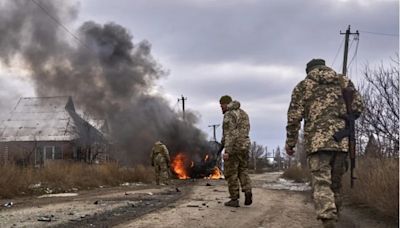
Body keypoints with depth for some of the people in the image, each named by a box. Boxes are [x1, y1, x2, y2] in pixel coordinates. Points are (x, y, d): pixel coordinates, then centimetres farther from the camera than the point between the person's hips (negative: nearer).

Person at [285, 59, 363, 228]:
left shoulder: (303, 86, 11)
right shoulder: (345, 81, 17)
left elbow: (294, 117, 4)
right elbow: (358, 108, 9)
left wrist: (290, 143, 11)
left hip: (317, 141, -3)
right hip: (342, 141, 3)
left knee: (321, 183, -8)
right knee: (336, 183, 14)